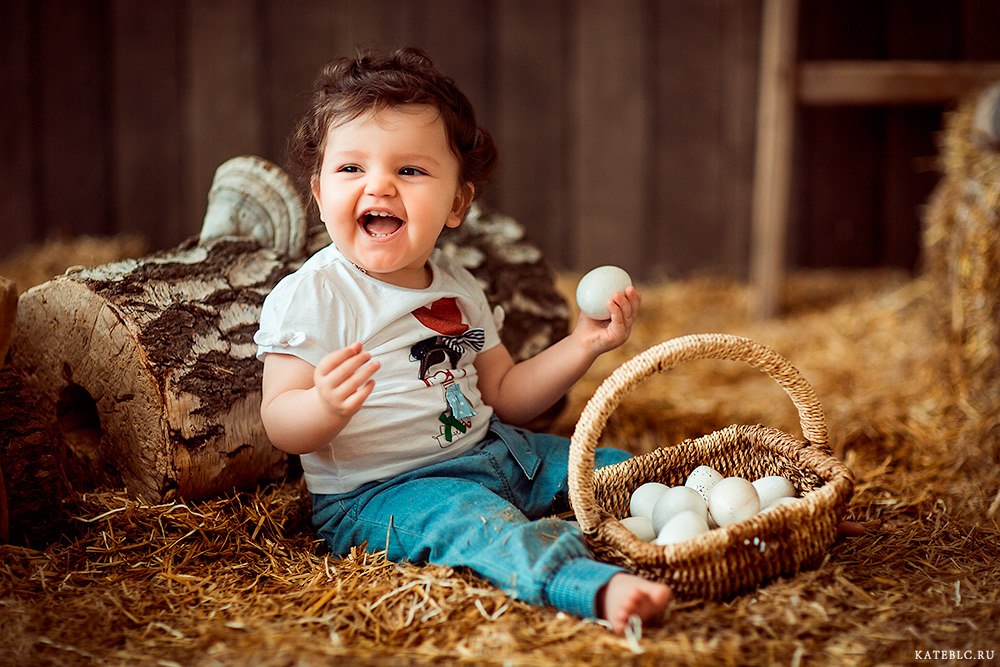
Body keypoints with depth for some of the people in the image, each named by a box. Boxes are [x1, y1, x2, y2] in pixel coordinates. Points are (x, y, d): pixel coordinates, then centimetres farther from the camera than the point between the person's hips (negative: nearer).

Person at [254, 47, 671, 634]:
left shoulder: (458, 288, 9)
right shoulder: (310, 296, -12)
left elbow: (504, 396, 14)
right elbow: (281, 426, -16)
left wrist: (583, 346, 3)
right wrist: (326, 406, -39)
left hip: (487, 452, 8)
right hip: (374, 491, -7)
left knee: (612, 466, 2)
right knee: (468, 516, -35)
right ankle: (596, 585, -53)